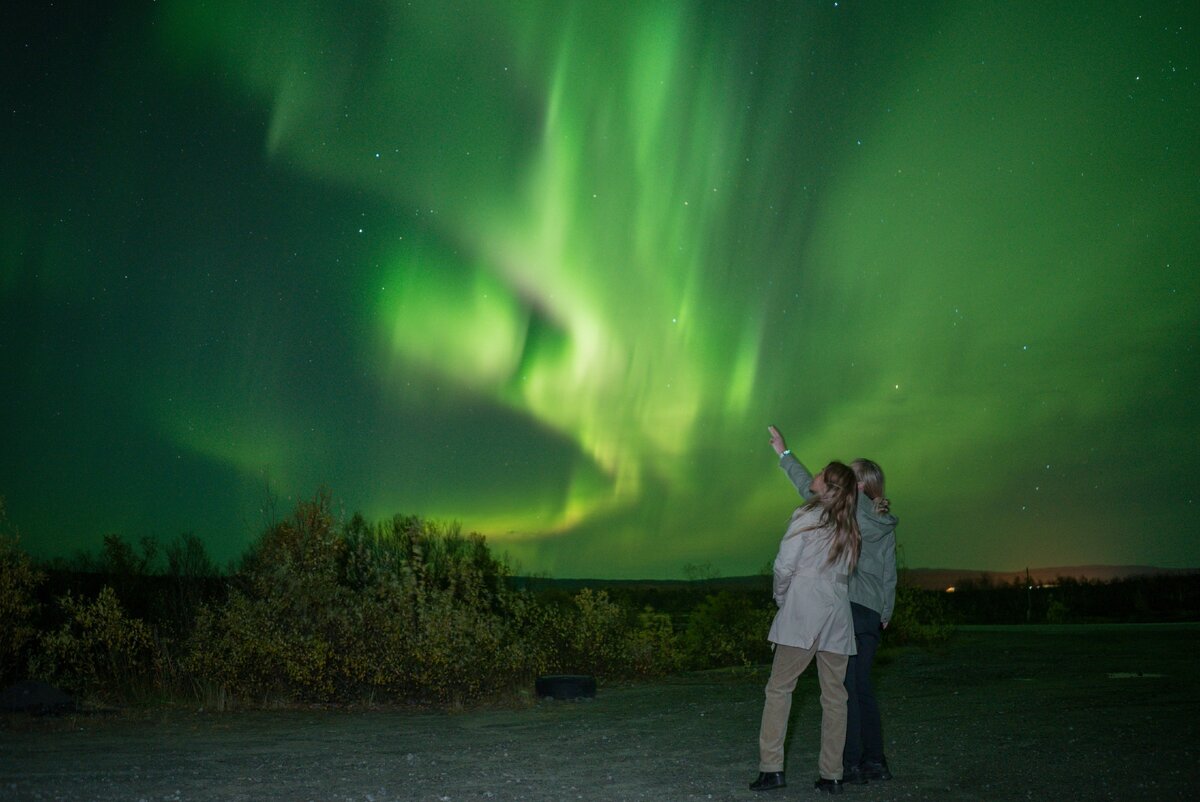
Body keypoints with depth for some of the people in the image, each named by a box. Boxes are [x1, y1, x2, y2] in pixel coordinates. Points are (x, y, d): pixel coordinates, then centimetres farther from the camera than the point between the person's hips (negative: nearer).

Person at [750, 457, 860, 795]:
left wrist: (780, 597, 9)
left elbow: (784, 566, -6)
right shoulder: (848, 525, 15)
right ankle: (831, 775, 7)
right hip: (838, 613, 6)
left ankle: (771, 768, -4)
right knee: (834, 694, 6)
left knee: (779, 688, 0)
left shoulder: (807, 516, -4)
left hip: (803, 610, -6)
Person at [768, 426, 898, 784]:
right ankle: (875, 761, 15)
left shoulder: (851, 508, -6)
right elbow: (890, 573, 16)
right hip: (873, 613, 7)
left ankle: (851, 764, -3)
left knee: (845, 686, -4)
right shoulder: (886, 522, 13)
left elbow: (812, 488, -3)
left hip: (846, 605, -7)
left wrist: (784, 454, 5)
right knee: (862, 687, 13)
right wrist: (885, 613, 21)